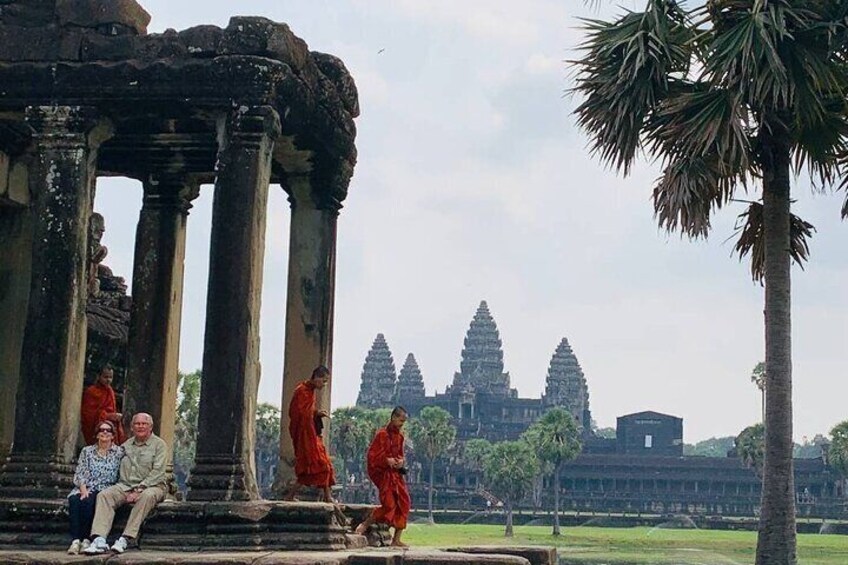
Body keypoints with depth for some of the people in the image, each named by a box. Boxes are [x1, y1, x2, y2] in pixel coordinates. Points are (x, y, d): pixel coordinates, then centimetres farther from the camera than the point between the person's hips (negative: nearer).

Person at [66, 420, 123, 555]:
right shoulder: (87, 451, 16)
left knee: (87, 502, -34)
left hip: (105, 490, -2)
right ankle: (75, 540, -37)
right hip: (85, 489, 2)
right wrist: (83, 489, -11)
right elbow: (79, 473, 7)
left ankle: (85, 539, -30)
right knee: (74, 500, -32)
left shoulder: (119, 452, 9)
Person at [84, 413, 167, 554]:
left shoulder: (159, 444, 3)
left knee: (147, 496, -37)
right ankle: (99, 540, -34)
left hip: (151, 486, -4)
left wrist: (139, 489, -18)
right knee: (104, 495, -22)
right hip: (125, 485, 4)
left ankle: (126, 539, -38)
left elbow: (157, 471, -8)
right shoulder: (126, 445, 18)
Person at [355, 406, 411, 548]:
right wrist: (387, 460, -24)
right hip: (383, 473, -8)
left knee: (403, 503, 2)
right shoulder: (382, 434, -10)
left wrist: (401, 462, -1)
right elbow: (372, 455, -12)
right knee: (389, 504, -16)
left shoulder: (399, 436, 12)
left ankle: (396, 540, 7)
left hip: (396, 473, 8)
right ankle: (364, 525, 1)